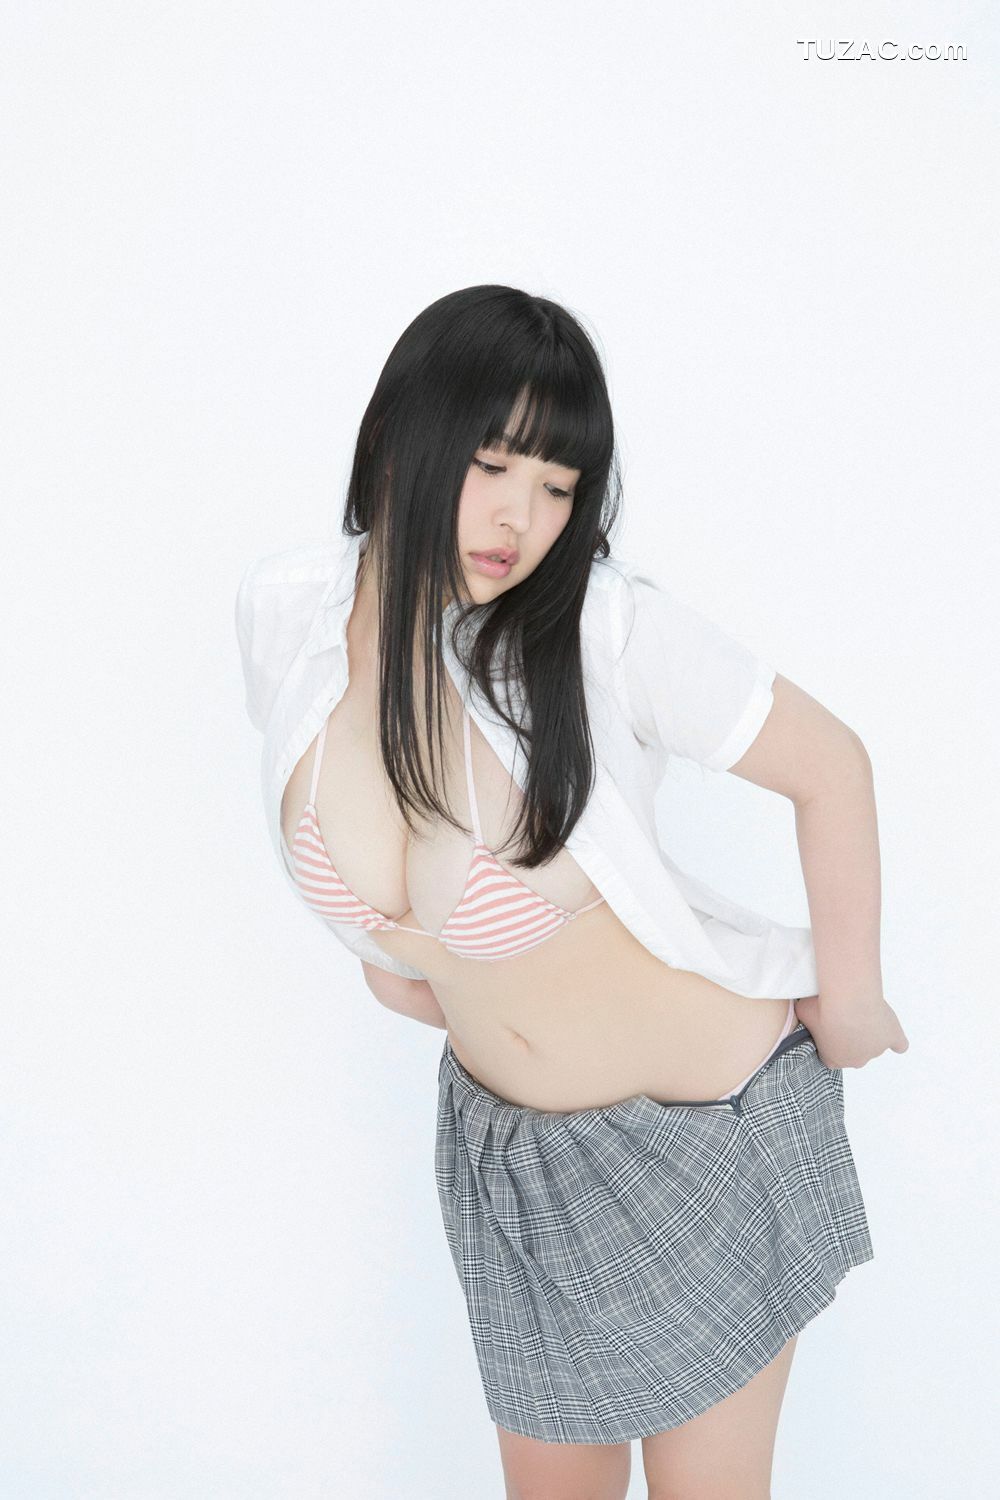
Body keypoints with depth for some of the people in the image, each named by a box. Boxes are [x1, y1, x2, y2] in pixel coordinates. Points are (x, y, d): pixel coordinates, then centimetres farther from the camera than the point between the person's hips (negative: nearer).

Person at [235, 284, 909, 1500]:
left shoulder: (609, 627, -27)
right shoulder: (285, 611, -14)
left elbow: (831, 767, -14)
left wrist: (848, 999, -4)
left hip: (707, 1120, -4)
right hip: (501, 1136, 4)